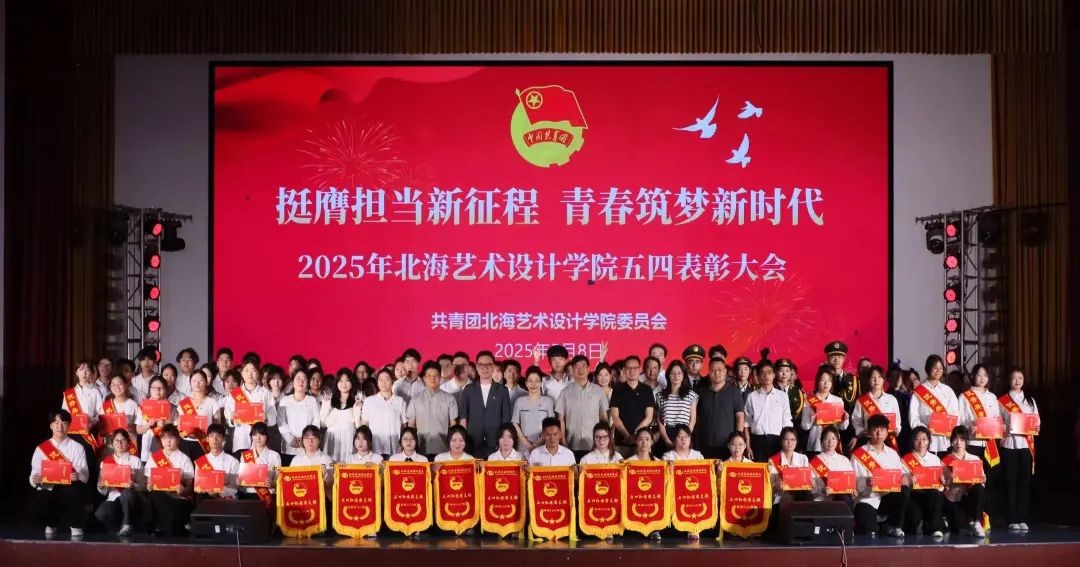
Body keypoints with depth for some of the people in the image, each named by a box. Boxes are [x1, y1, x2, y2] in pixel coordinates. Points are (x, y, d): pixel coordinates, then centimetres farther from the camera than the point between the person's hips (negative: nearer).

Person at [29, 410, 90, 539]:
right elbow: (34, 475, 5)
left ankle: (76, 526, -11)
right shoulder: (41, 448, 9)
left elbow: (85, 476, -3)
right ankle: (51, 524, 8)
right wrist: (35, 480, -19)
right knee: (37, 507, -32)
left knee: (77, 489, -38)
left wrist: (77, 477, -26)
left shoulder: (77, 448, 5)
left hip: (69, 491, -1)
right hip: (48, 490, 1)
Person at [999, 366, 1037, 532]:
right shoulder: (1002, 401, 3)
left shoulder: (1030, 400, 13)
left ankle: (1022, 519, 7)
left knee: (1025, 482, 1)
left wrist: (1036, 428, -8)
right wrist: (1003, 429, -18)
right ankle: (1012, 520, 2)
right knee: (1011, 482, -1)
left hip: (1026, 445, 3)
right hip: (1009, 444, -3)